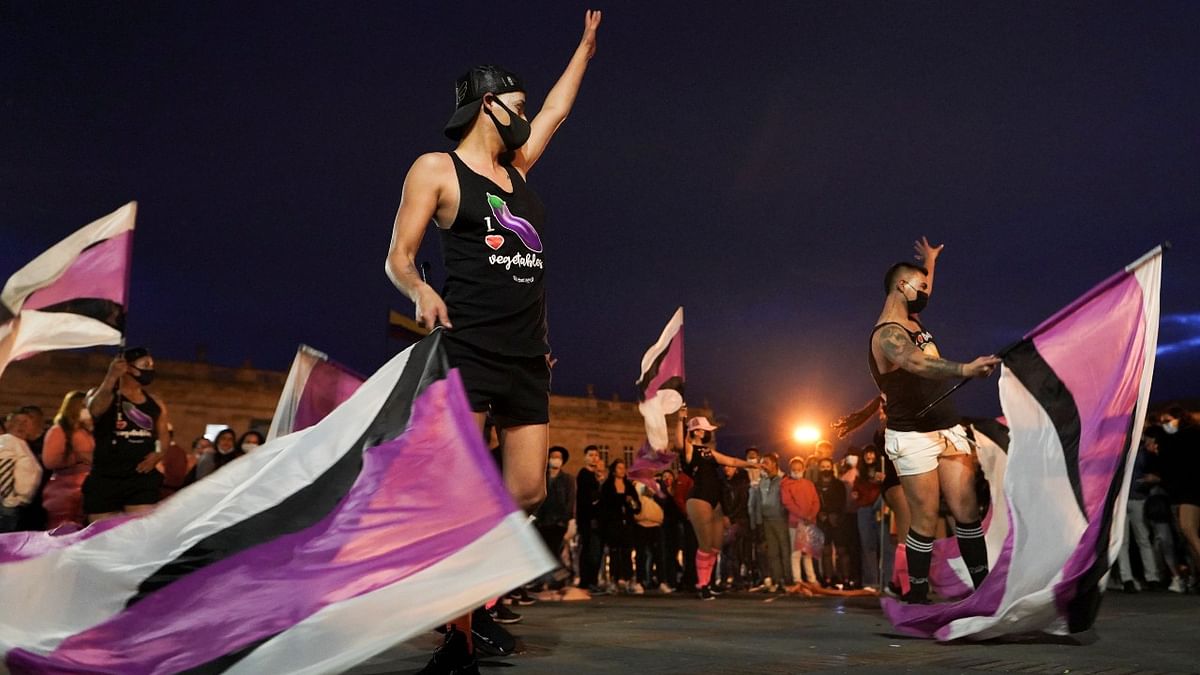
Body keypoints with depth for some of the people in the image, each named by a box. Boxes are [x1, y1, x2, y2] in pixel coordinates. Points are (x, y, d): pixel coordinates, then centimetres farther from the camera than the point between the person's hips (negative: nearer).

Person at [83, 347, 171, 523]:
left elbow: (163, 435, 20)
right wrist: (111, 378, -28)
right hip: (105, 478, -2)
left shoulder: (156, 403, 13)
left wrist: (157, 455, 0)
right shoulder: (103, 395, 2)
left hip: (142, 478, 2)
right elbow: (95, 409, -21)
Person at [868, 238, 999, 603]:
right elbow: (916, 362, -39)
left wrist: (929, 263, 43)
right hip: (913, 438, -8)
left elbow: (923, 294, 40)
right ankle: (917, 595, 9)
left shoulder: (911, 321, 13)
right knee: (925, 521, -4)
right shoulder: (887, 334, -16)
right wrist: (964, 369, -53)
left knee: (966, 510, 2)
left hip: (948, 429, 8)